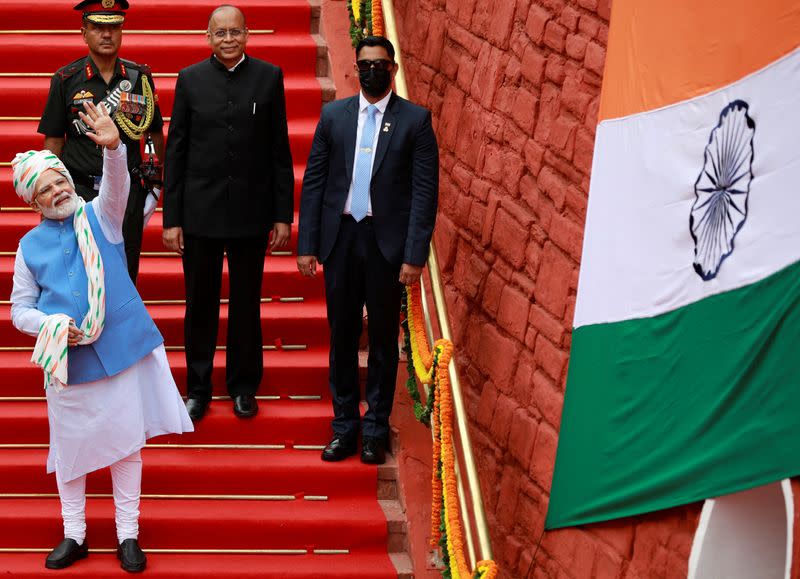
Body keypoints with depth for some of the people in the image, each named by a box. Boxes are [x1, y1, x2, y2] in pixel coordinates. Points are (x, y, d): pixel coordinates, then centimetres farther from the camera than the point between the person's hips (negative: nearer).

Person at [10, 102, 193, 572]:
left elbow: (117, 185, -19)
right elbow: (20, 308, 7)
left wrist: (113, 147, -39)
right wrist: (51, 325, -13)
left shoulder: (100, 218, 1)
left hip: (120, 347, -1)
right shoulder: (31, 245, 3)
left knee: (126, 440, 6)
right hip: (67, 358, 1)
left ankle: (128, 534, 17)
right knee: (70, 445, 9)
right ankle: (74, 534, 23)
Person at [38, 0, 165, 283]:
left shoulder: (140, 77, 4)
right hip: (80, 192, -1)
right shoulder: (66, 79, 0)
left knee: (126, 272, 8)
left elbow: (156, 132, 12)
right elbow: (53, 141, 2)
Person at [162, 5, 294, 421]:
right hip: (200, 212, 0)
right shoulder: (190, 79, 0)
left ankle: (243, 387, 26)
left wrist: (283, 215, -1)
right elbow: (175, 152, 1)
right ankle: (198, 389, 22)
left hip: (251, 213, 0)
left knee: (246, 305, 11)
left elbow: (280, 150, 1)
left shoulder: (269, 77, 0)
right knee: (200, 305, 9)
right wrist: (172, 218, -2)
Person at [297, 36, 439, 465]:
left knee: (383, 338, 6)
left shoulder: (415, 120, -1)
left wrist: (415, 254, -12)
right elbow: (313, 182, 7)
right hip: (340, 238, 3)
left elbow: (425, 191, -5)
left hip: (387, 241, -2)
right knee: (342, 336, 9)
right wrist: (306, 245, 1)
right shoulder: (333, 115, 7)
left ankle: (375, 430, 16)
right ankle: (344, 426, 19)